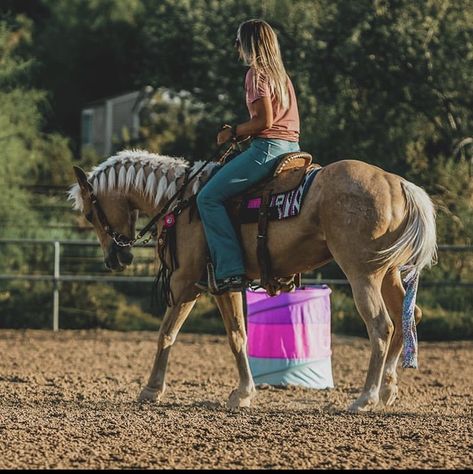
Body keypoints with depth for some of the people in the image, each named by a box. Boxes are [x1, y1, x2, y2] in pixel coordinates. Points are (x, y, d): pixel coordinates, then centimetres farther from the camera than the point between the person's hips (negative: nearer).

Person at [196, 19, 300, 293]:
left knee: (209, 197, -9)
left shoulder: (257, 74, -8)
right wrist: (239, 133, 18)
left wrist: (233, 132, -3)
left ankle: (231, 272, -20)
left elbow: (264, 120, -16)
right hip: (291, 145, 10)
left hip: (268, 147, -10)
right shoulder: (281, 74, 20)